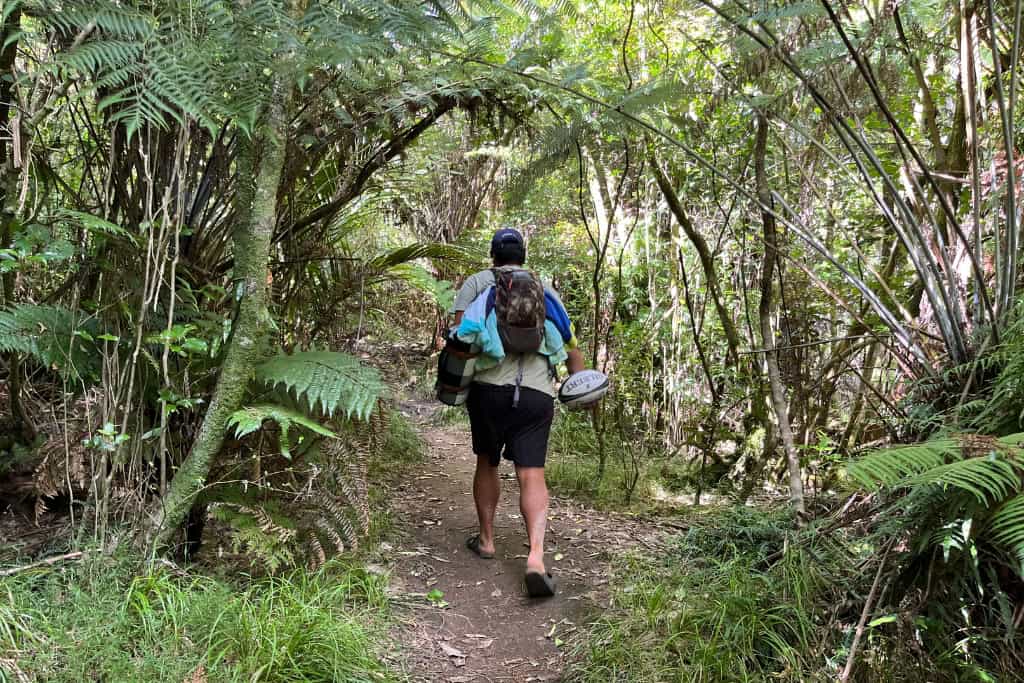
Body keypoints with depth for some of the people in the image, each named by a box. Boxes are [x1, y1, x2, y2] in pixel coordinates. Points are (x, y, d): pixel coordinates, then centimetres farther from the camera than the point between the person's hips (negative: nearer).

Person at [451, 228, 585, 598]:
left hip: (489, 385, -1)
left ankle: (486, 539, 29)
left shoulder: (477, 282, 14)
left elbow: (459, 331, -1)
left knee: (487, 461, 21)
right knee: (531, 474, -3)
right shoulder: (545, 288, 22)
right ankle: (536, 557, -19)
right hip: (537, 391, 1)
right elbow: (570, 342, 13)